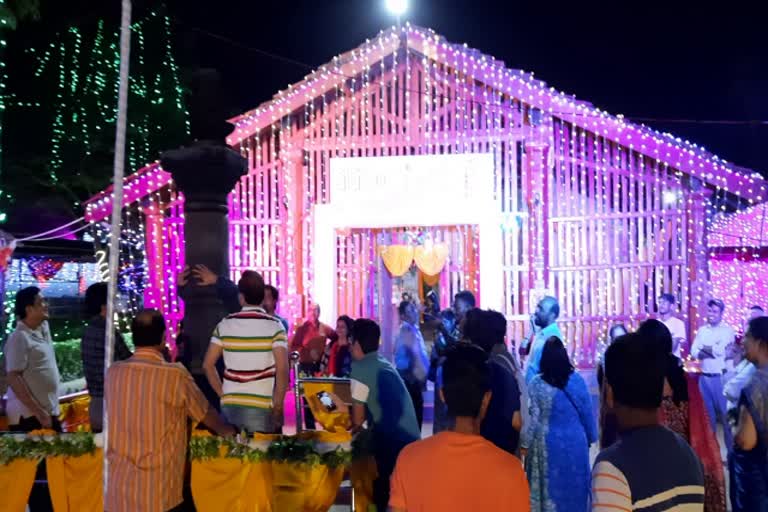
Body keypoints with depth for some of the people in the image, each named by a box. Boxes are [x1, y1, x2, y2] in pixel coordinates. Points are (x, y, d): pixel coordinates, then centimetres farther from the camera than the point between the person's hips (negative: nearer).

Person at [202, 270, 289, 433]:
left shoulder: (224, 325, 3)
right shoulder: (274, 326, -7)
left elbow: (208, 365, 3)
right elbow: (282, 369, -14)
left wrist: (223, 394, 10)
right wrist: (278, 407, -6)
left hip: (230, 405, 3)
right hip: (262, 407, -3)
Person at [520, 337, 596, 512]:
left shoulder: (536, 383, -13)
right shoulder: (577, 380, -8)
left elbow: (533, 418, -12)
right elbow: (587, 412, -1)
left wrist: (525, 443, -1)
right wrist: (590, 438, 13)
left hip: (548, 443, -1)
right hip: (575, 441, 2)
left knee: (550, 485, 12)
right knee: (574, 483, 16)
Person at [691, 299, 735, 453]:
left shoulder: (727, 330, -4)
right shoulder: (702, 330, 11)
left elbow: (721, 350, -17)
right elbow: (694, 352, 2)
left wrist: (704, 348, -3)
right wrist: (713, 351, -13)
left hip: (720, 377, -5)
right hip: (704, 377, 5)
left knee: (724, 412, 0)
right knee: (709, 412, 14)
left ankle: (730, 447, 10)